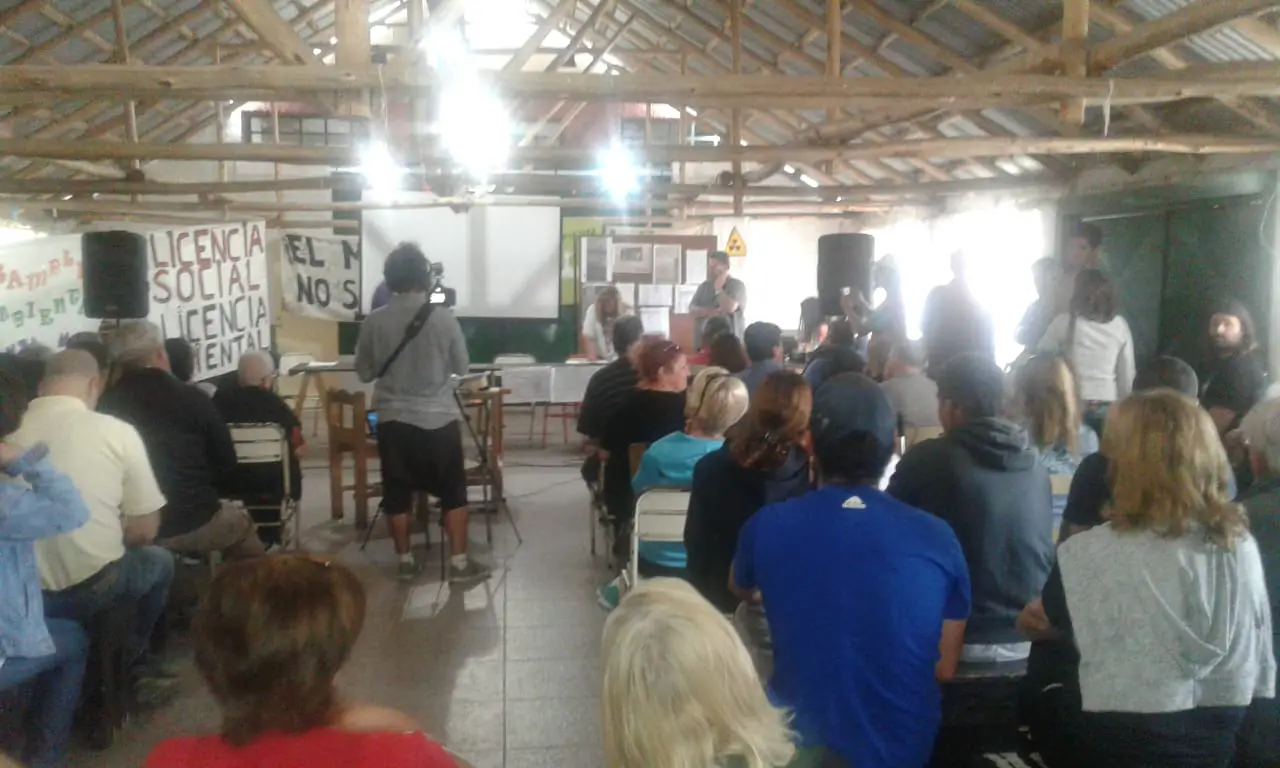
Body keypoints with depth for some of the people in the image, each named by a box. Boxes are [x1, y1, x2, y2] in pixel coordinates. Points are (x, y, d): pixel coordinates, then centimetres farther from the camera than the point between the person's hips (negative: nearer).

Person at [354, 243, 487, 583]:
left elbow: (364, 372, 5)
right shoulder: (443, 317, -9)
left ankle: (406, 561, 21)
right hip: (439, 419, -2)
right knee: (453, 495, 9)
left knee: (397, 496, 13)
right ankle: (459, 563, 12)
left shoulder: (374, 321, -5)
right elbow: (462, 366, 2)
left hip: (393, 420, 2)